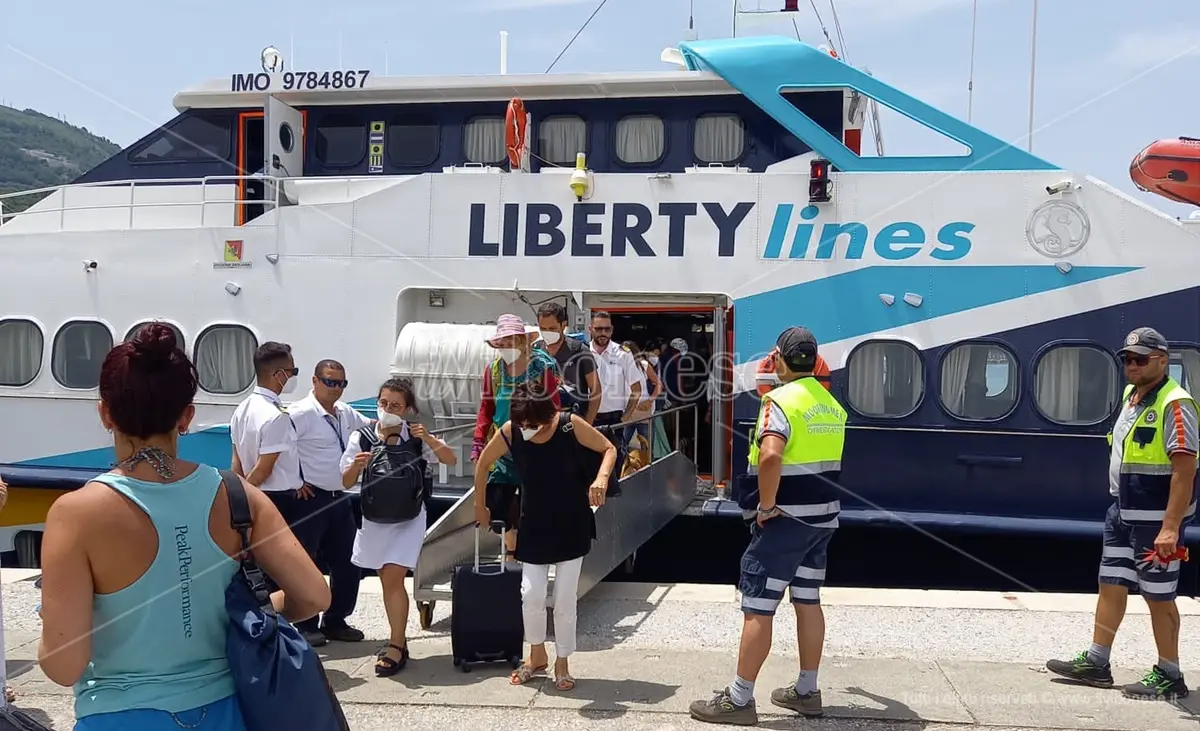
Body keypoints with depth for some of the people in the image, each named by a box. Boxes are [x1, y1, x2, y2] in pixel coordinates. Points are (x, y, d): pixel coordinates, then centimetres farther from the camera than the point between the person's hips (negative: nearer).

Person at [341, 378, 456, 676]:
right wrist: (356, 466, -23)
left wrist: (429, 439, -21)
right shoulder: (362, 438, -6)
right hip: (375, 517, 3)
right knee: (388, 580, 11)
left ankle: (396, 646, -1)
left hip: (408, 517, -3)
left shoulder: (416, 437, -7)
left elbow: (451, 460, -6)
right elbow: (346, 482, -1)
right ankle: (398, 641, 26)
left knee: (393, 579, -9)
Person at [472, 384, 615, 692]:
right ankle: (537, 655, 25)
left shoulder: (570, 425, -20)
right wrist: (480, 505, 10)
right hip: (534, 525, 2)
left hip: (572, 525, -1)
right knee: (531, 593, -2)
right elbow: (483, 462, 2)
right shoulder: (509, 432, -16)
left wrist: (602, 477, -28)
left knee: (565, 598, 3)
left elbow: (609, 449, -8)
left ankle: (562, 664, 21)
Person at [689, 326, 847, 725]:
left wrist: (766, 505, -21)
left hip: (785, 519, -8)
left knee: (757, 608, -2)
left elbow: (770, 456, -31)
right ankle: (806, 691, 25)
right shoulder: (832, 405, 11)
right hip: (823, 517, 8)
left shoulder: (781, 399, -16)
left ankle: (739, 699, 4)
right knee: (808, 601, 16)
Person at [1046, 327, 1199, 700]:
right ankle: (1096, 663, 21)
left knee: (1158, 595, 2)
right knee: (1111, 584, 12)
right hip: (1122, 512, 9)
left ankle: (1169, 676, 15)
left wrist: (1170, 527, -27)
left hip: (1155, 518, -9)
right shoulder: (1131, 395, 10)